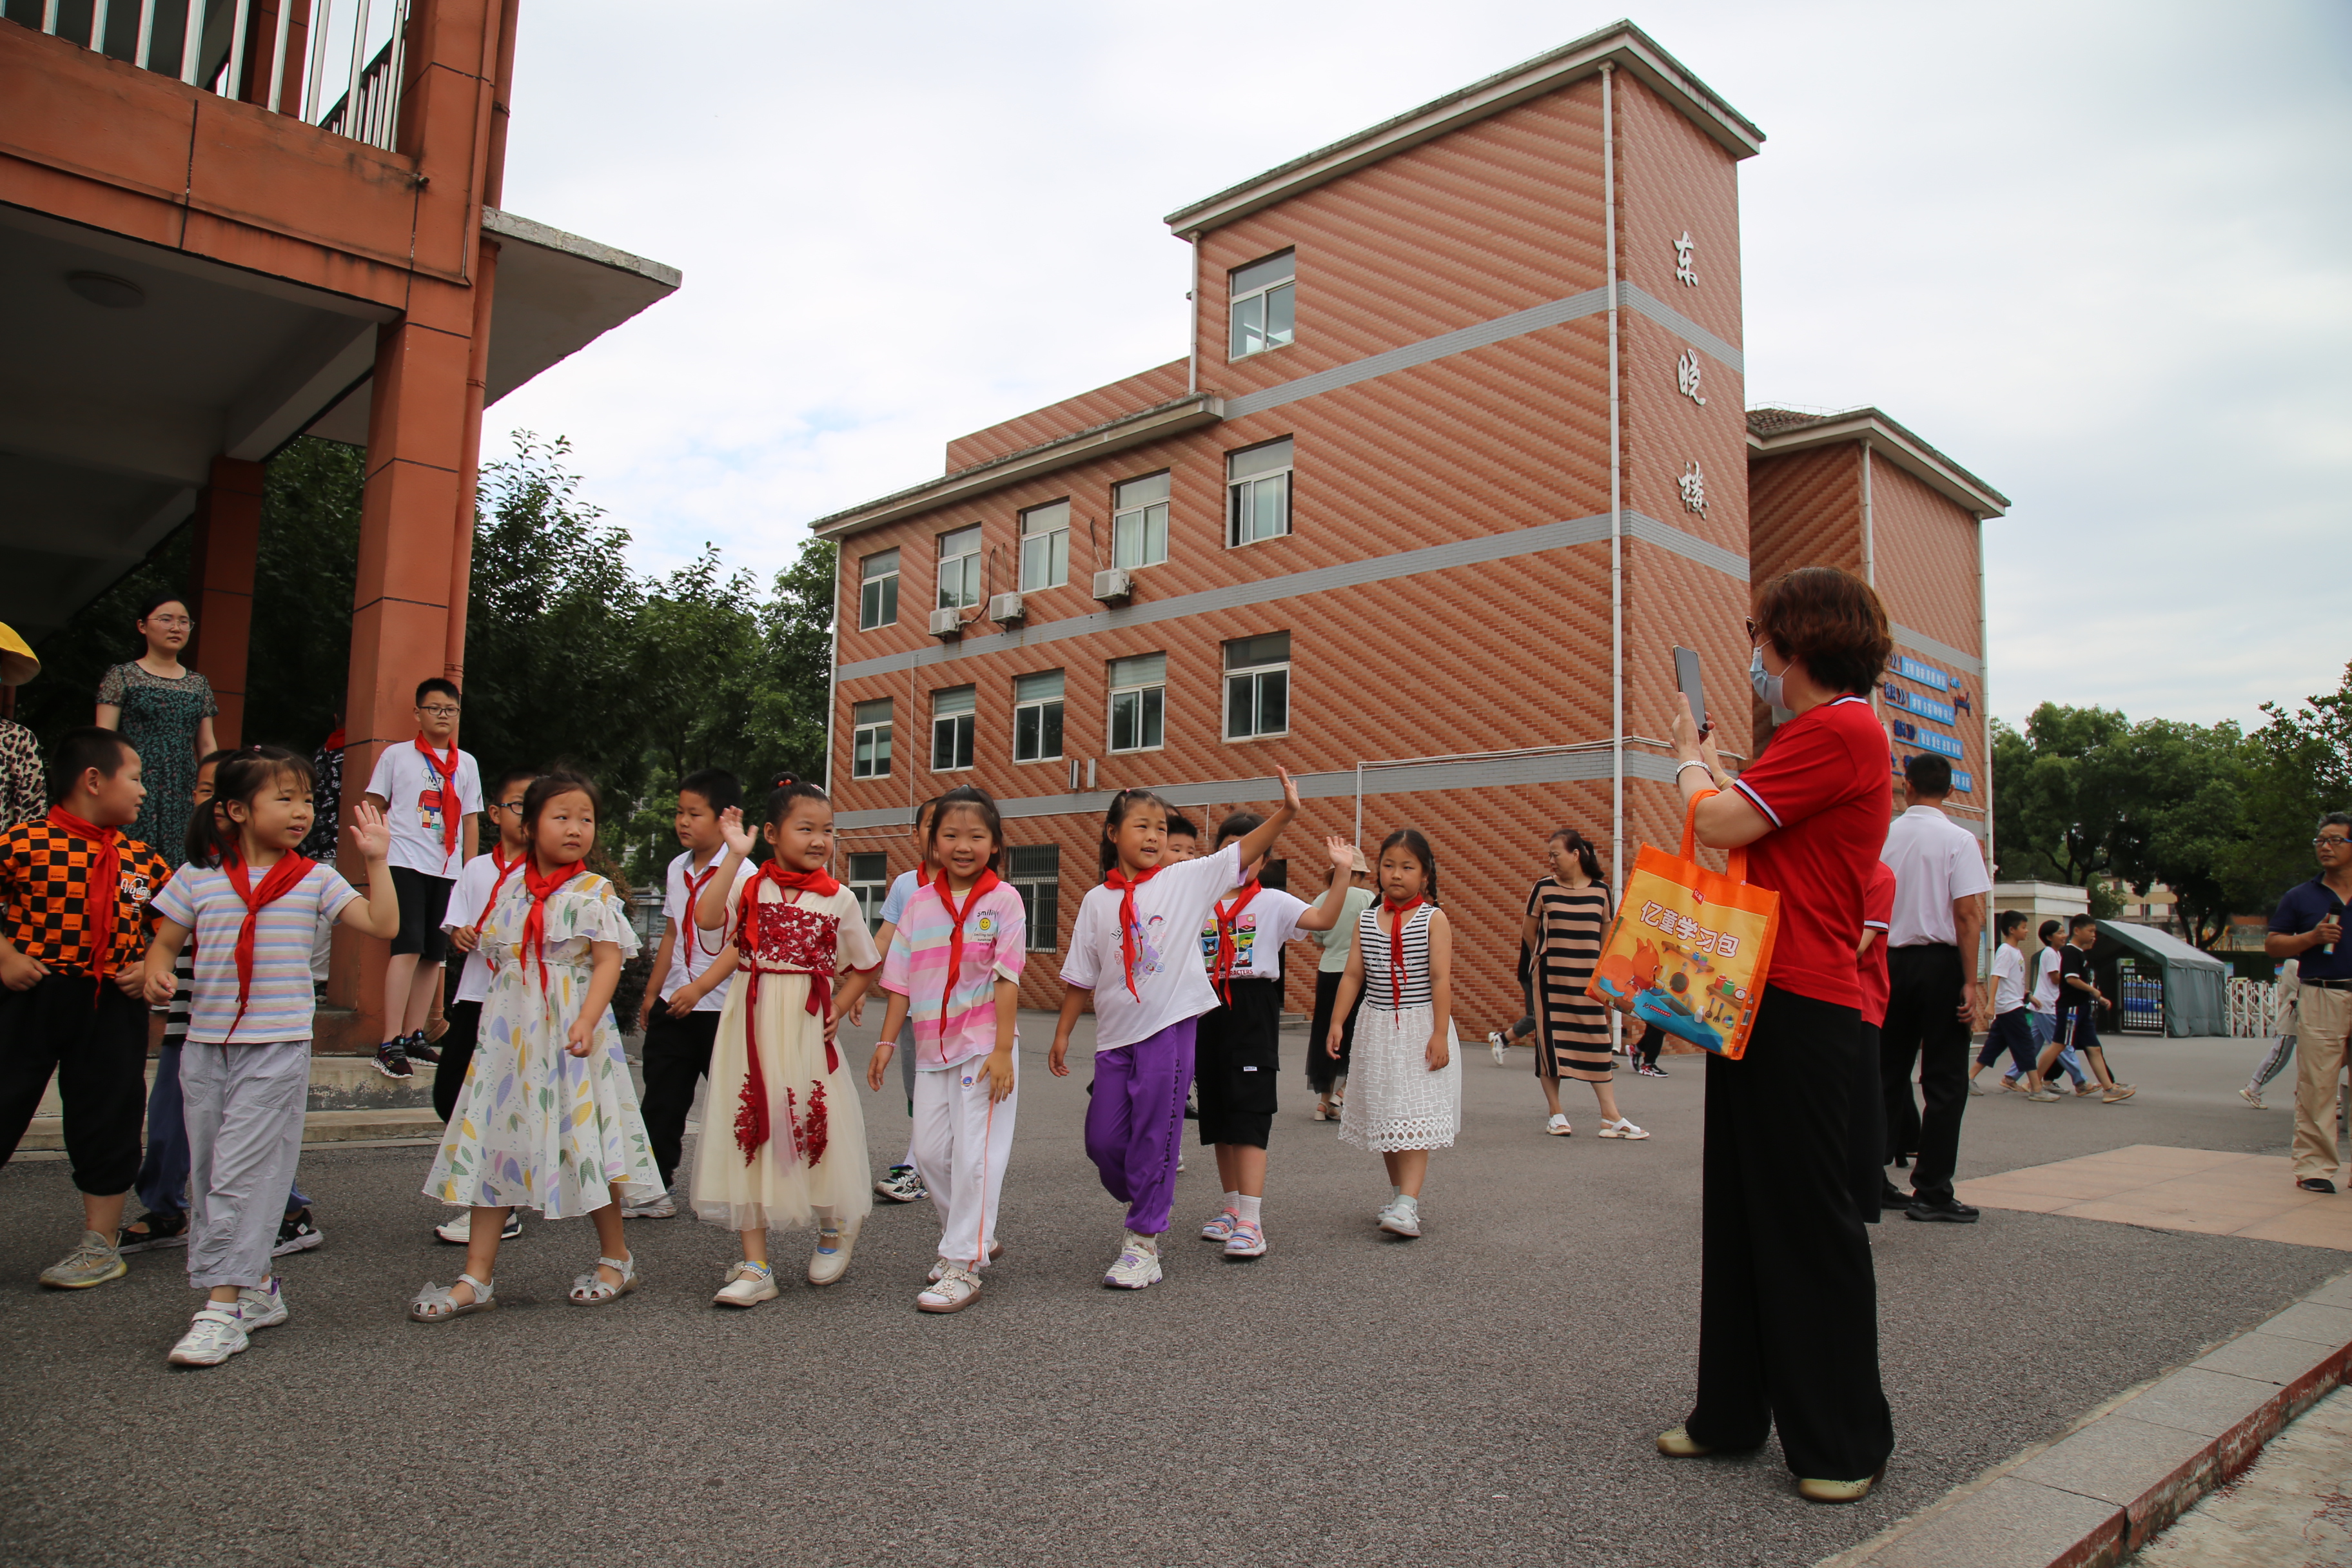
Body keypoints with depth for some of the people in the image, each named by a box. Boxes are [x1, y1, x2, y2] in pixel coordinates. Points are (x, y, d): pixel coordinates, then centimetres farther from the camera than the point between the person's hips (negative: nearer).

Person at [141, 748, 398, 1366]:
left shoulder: (314, 880, 0)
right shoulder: (197, 876, 5)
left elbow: (383, 924, -8)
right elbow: (165, 940, 12)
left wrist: (376, 860, -11)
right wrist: (155, 972, -9)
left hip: (277, 1047, -3)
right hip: (206, 1043, 3)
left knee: (242, 1175, -7)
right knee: (207, 1176, 10)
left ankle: (223, 1307, -1)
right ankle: (257, 1287, 25)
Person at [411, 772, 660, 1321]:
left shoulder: (595, 893, -5)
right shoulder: (510, 891, 10)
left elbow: (608, 963, -12)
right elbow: (497, 959, 20)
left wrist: (587, 1022, -25)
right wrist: (496, 1021, 14)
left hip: (569, 1033, -5)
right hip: (509, 1035, 5)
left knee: (582, 1139, 1)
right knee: (492, 1140, 4)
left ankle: (616, 1257, 20)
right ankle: (477, 1277, 11)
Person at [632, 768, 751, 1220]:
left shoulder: (742, 873, -13)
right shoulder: (677, 869, 9)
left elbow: (742, 943, -18)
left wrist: (698, 988, -24)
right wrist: (653, 992, 19)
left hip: (720, 1005, -7)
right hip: (673, 1004, 7)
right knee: (661, 1099, 9)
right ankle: (654, 1189, 18)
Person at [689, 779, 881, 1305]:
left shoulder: (839, 899, 3)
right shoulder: (750, 886, 1)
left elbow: (865, 966, 12)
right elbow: (706, 917, -19)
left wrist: (837, 1010, -1)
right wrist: (735, 856, -20)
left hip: (807, 1027, 0)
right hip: (753, 1026, 0)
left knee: (816, 1131, 5)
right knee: (750, 1132, 2)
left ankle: (835, 1229, 34)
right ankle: (755, 1267, 11)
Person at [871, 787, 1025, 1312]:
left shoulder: (1003, 900, -6)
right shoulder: (919, 904, 7)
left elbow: (1007, 979, -10)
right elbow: (901, 979, 10)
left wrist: (1003, 1049, -15)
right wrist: (887, 1041, 6)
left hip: (983, 1045, -5)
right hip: (933, 1046, 5)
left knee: (974, 1153, -5)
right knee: (930, 1152, 9)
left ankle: (963, 1267, 2)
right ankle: (973, 1238, 29)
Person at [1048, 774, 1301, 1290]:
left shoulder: (1185, 879, 0)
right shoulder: (1097, 901, 6)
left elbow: (1243, 851, -7)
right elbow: (1080, 977, 11)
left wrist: (1287, 810, -19)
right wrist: (1062, 1034, 11)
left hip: (1170, 1028, -3)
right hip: (1115, 1035, 3)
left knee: (1154, 1138, -1)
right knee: (1103, 1140, 6)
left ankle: (1144, 1241, 12)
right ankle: (1144, 1207, 33)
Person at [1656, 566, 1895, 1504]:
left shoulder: (1837, 732, -13)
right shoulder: (1830, 733, 21)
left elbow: (1719, 825, -17)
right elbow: (1746, 826, 22)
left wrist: (1691, 761, 1)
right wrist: (1713, 767, 15)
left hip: (1801, 1005, -11)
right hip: (1763, 998, 11)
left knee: (1808, 1220, -1)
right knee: (1742, 1208, 14)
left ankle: (1844, 1443, 13)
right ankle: (1732, 1411, 25)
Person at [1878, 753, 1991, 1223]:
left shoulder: (1882, 837, 4)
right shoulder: (1959, 840, -7)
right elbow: (1967, 914, -13)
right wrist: (1971, 982, -10)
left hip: (1892, 962, 4)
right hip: (1941, 962, -4)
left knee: (1888, 1074, 13)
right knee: (1944, 1082, 2)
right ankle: (1931, 1192, 3)